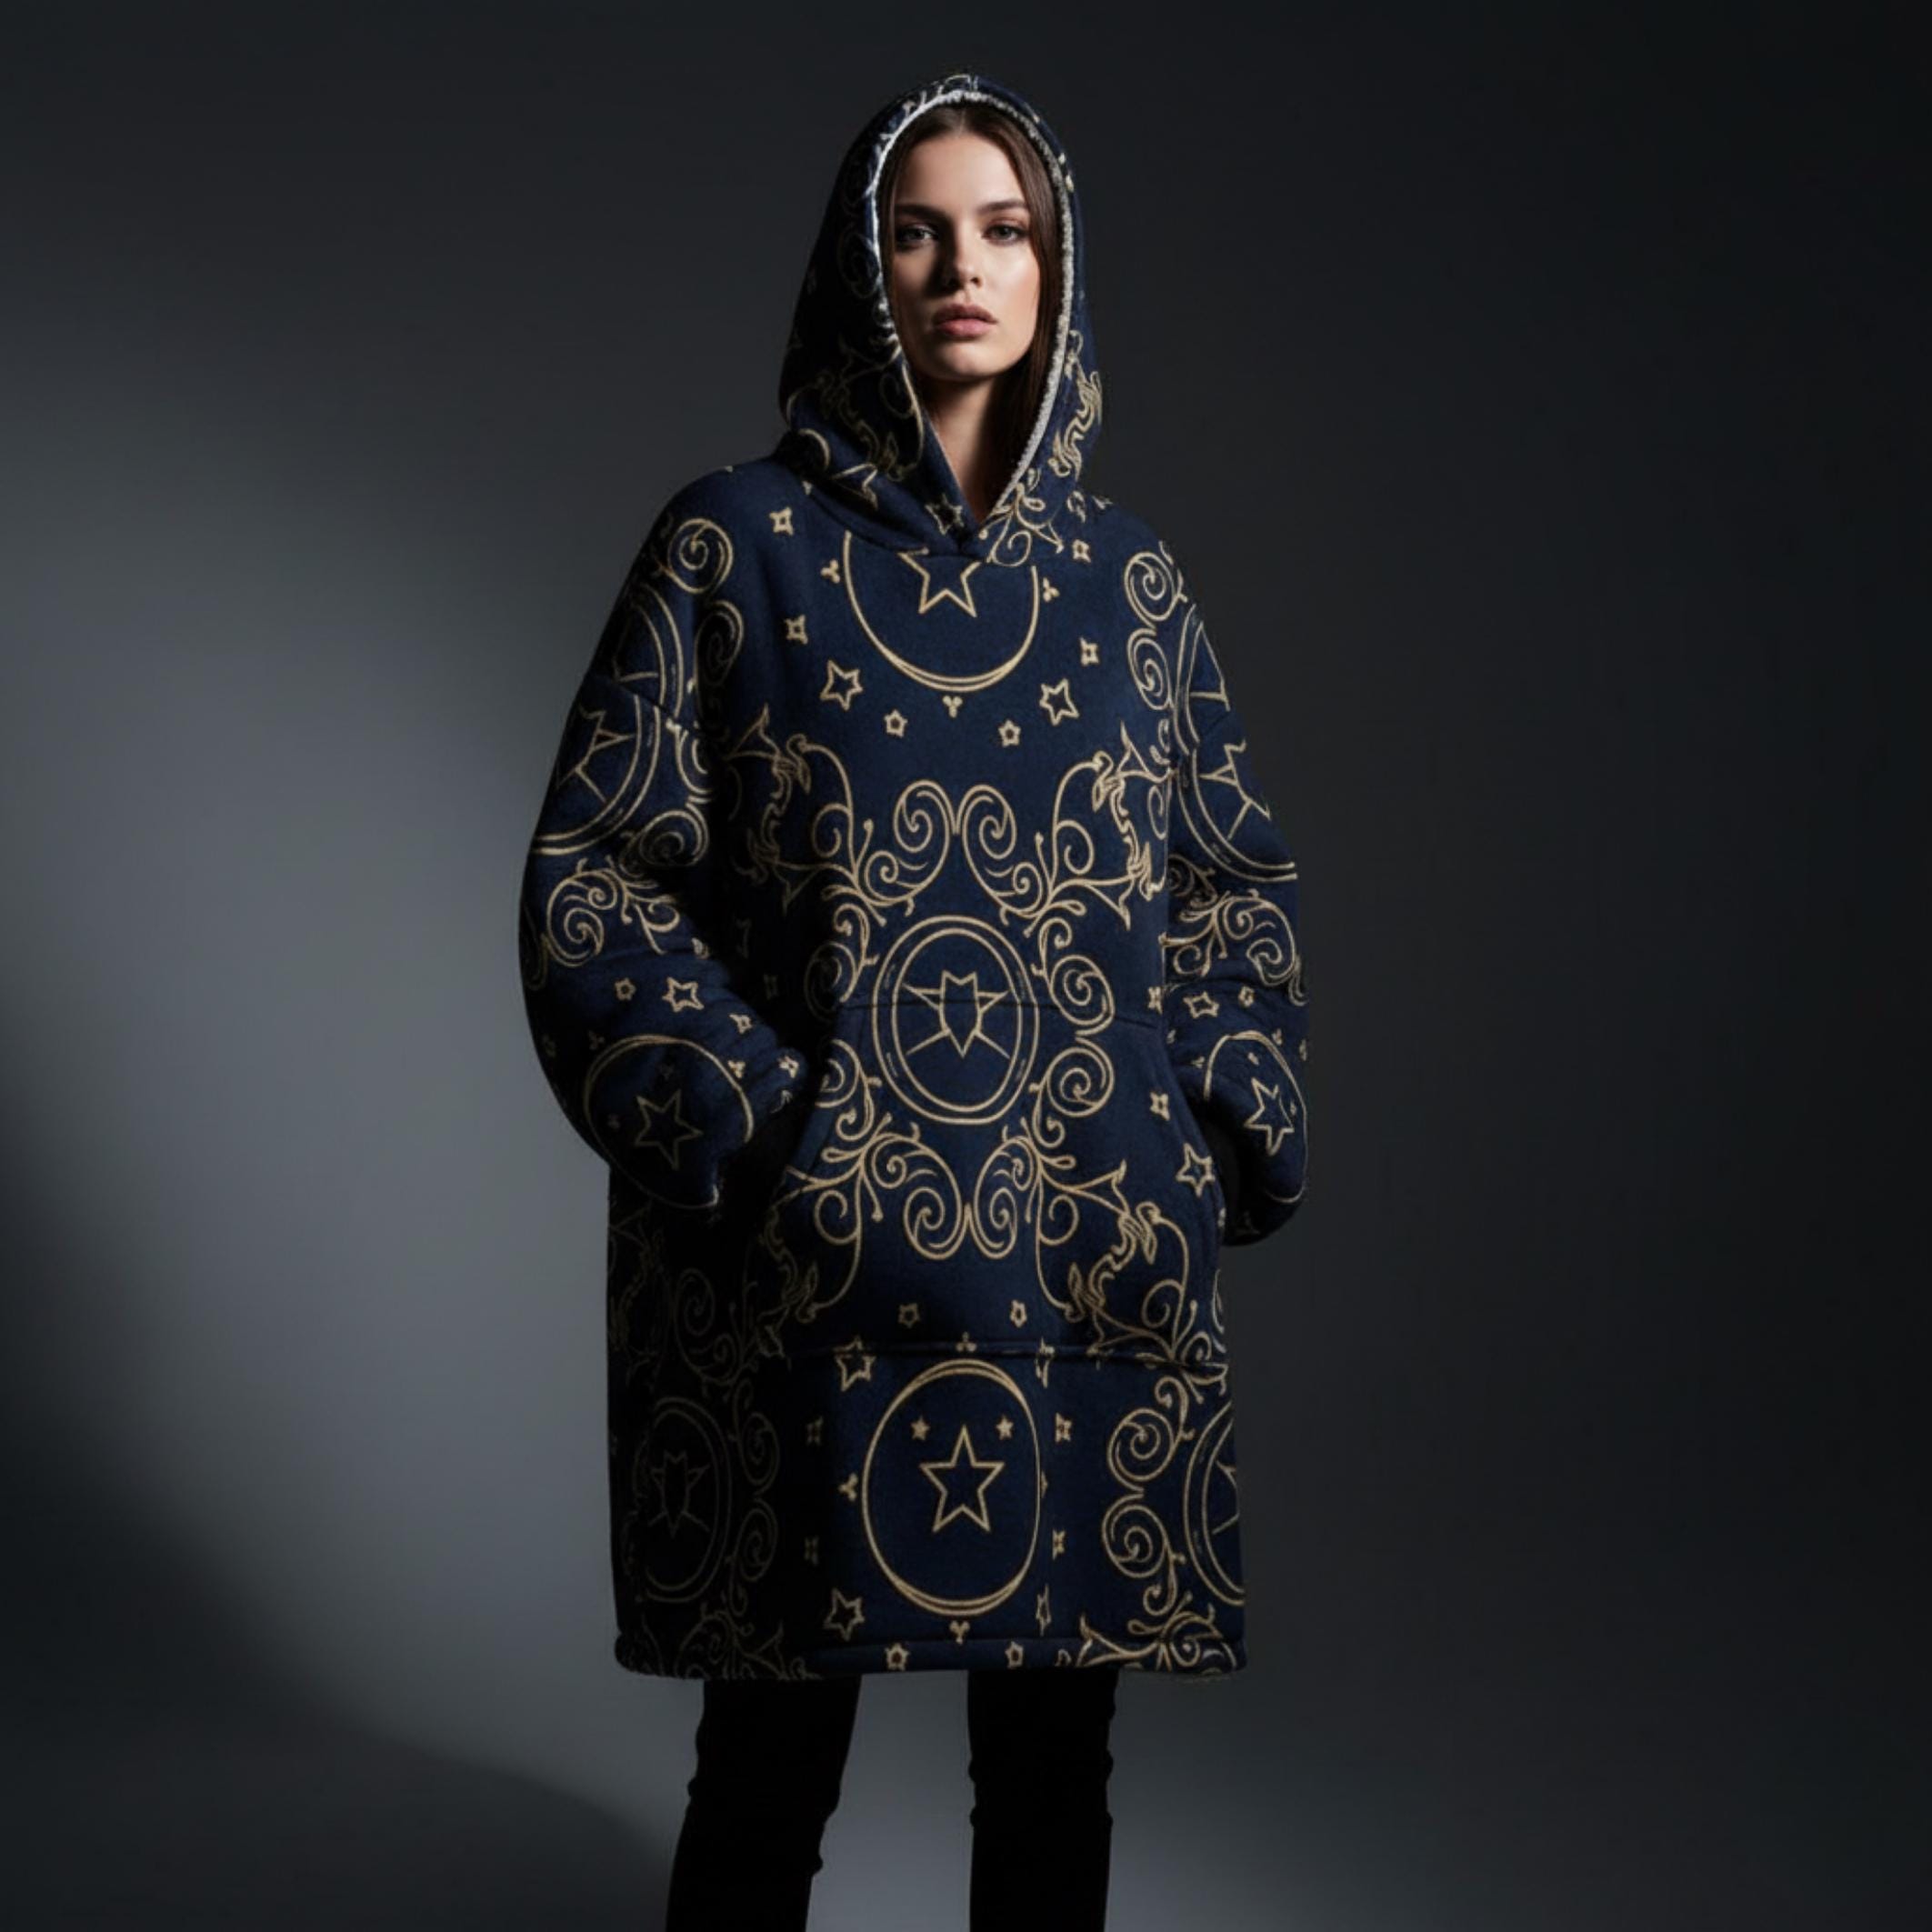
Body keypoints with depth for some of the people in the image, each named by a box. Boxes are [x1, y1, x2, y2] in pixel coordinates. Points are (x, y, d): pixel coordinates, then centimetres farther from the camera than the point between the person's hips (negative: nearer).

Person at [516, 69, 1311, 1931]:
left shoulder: (1126, 576, 10)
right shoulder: (733, 541, 1)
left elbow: (1238, 881, 16)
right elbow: (591, 868, -2)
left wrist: (1222, 1130, 2)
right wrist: (734, 1129, -12)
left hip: (1094, 1263, 3)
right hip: (810, 1267, -3)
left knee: (1052, 1758, 8)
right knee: (769, 1765, 4)